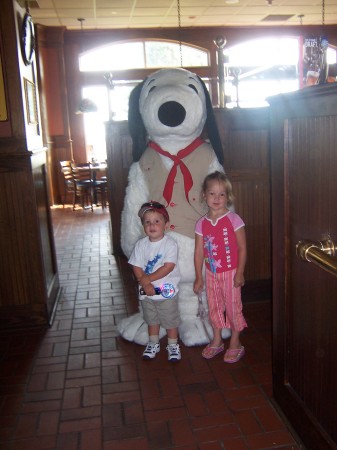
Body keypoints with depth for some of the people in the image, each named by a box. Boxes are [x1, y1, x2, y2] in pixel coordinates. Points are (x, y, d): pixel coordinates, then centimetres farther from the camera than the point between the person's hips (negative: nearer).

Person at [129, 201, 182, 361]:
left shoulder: (170, 243, -16)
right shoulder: (141, 244, -4)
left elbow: (168, 267, -23)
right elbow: (137, 267, -6)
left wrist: (148, 278, -23)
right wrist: (145, 284, -19)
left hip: (167, 290, -4)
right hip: (147, 291, 4)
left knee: (170, 319, 10)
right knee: (151, 319, 21)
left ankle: (173, 345, 30)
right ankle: (153, 344, 40)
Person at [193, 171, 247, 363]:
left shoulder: (233, 220, -12)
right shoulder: (202, 223, -1)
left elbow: (242, 248, -11)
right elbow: (199, 252, 3)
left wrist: (239, 273, -13)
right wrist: (199, 277, 3)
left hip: (230, 272, -4)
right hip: (211, 273, 4)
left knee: (233, 306, 5)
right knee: (214, 307, 15)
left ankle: (235, 344, 22)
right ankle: (217, 341, 32)